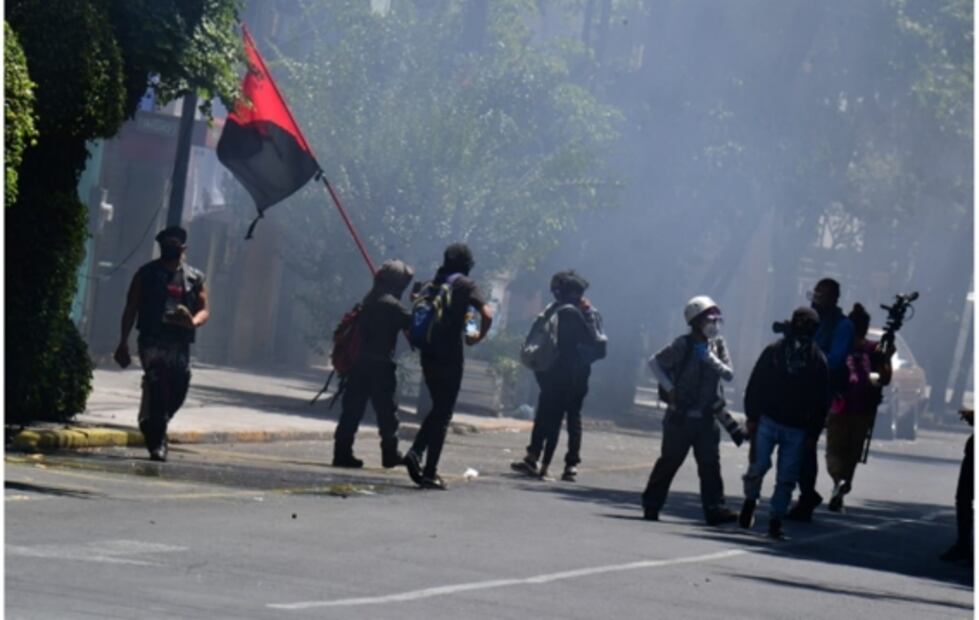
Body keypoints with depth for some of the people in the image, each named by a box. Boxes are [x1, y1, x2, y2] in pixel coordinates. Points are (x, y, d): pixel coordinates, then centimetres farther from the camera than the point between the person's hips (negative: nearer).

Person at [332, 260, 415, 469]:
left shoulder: (368, 301, 13)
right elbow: (411, 325, -10)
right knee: (386, 412, 4)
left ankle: (342, 452, 2)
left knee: (352, 409, 6)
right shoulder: (392, 305, -11)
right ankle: (390, 454, 9)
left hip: (359, 363, 7)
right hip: (381, 365, -7)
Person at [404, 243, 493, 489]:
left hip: (428, 354, 5)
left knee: (438, 409, 20)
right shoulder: (465, 284, -5)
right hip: (450, 356, -5)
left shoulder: (434, 283, 11)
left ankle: (416, 452, 2)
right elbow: (487, 314, -16)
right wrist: (479, 336, 0)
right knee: (443, 414, 1)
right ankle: (430, 472, -1)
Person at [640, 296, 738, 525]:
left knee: (710, 463, -2)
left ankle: (714, 508, -3)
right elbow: (654, 362, -4)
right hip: (681, 415, -4)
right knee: (669, 461, 2)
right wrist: (669, 388, -10)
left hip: (707, 417, 4)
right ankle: (651, 504, 13)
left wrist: (712, 359, -15)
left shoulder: (718, 345, 6)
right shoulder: (684, 345, -8)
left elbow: (729, 374, 0)